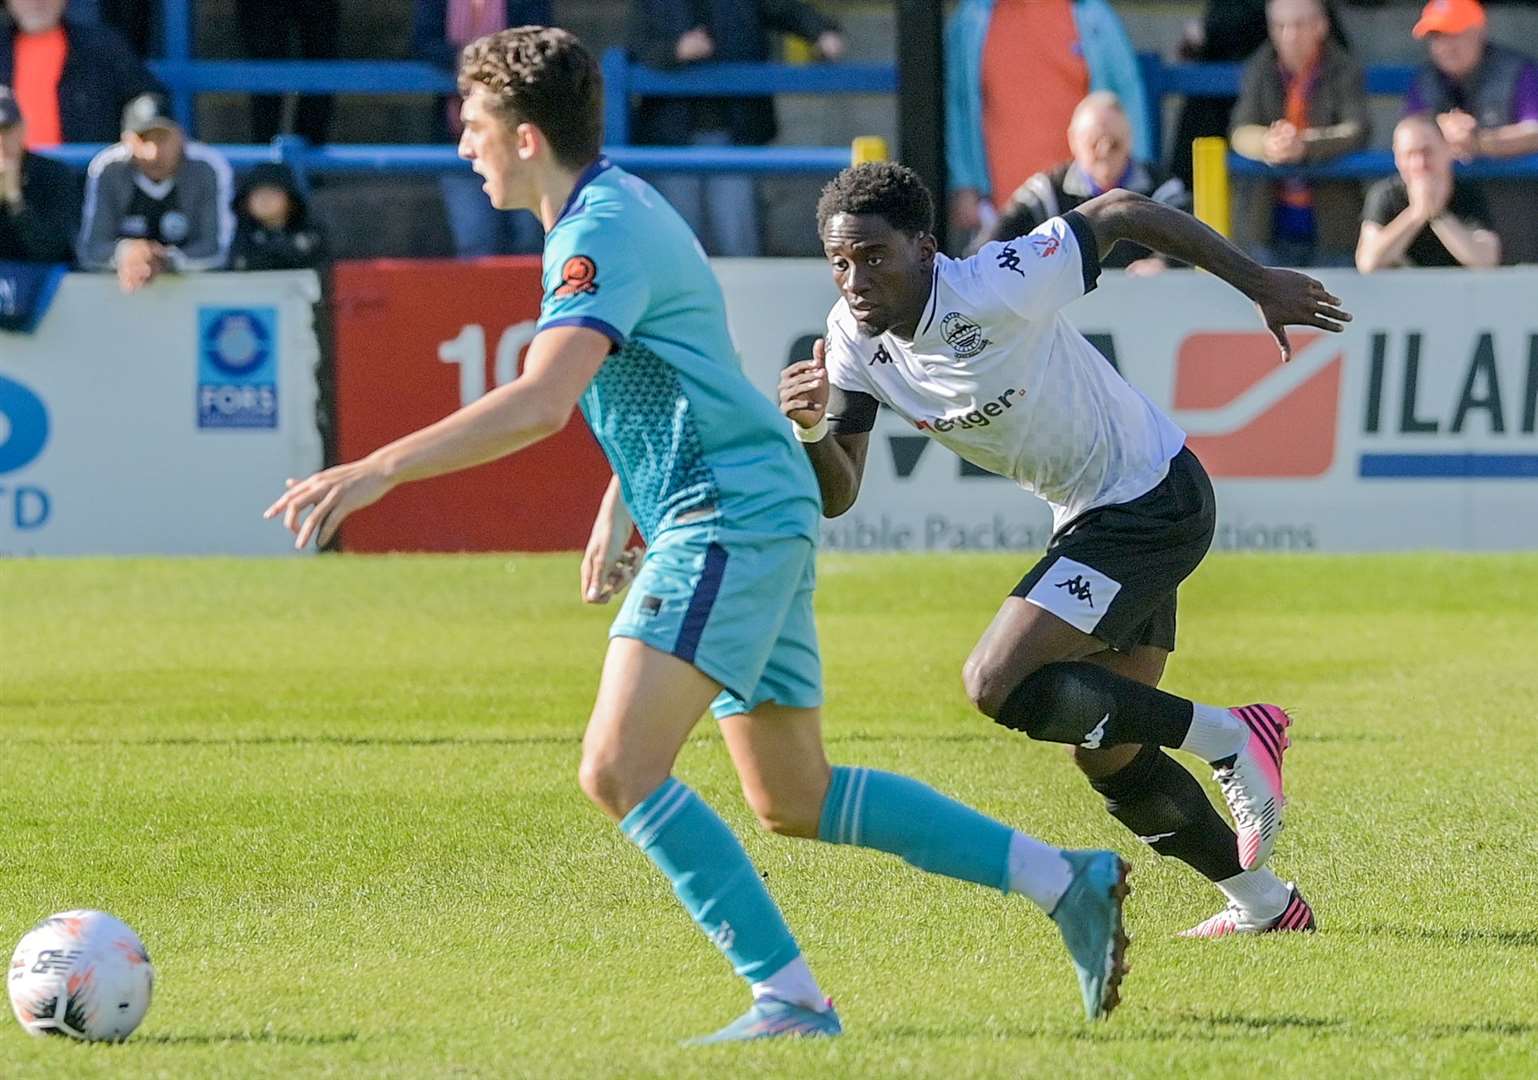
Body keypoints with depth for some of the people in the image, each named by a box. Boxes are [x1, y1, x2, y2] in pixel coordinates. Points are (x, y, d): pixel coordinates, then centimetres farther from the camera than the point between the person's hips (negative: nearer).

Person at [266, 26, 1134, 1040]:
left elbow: (539, 403, -30)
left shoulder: (602, 233, -16)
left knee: (620, 770, -18)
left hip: (731, 518, -11)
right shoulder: (620, 206, 17)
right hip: (759, 515, 11)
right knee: (794, 799, 15)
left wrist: (374, 472, -32)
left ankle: (791, 998, -19)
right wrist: (618, 510, 26)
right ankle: (1065, 879, 19)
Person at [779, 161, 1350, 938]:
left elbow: (1119, 213, -16)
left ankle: (1229, 737, -9)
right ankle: (1266, 903, 32)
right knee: (1107, 755, 15)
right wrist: (809, 429, -29)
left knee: (997, 684, -21)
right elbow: (838, 495, -6)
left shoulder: (997, 291, -28)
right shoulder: (852, 340, -8)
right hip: (1086, 517, 9)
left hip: (1155, 502, -9)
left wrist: (1258, 284, -7)